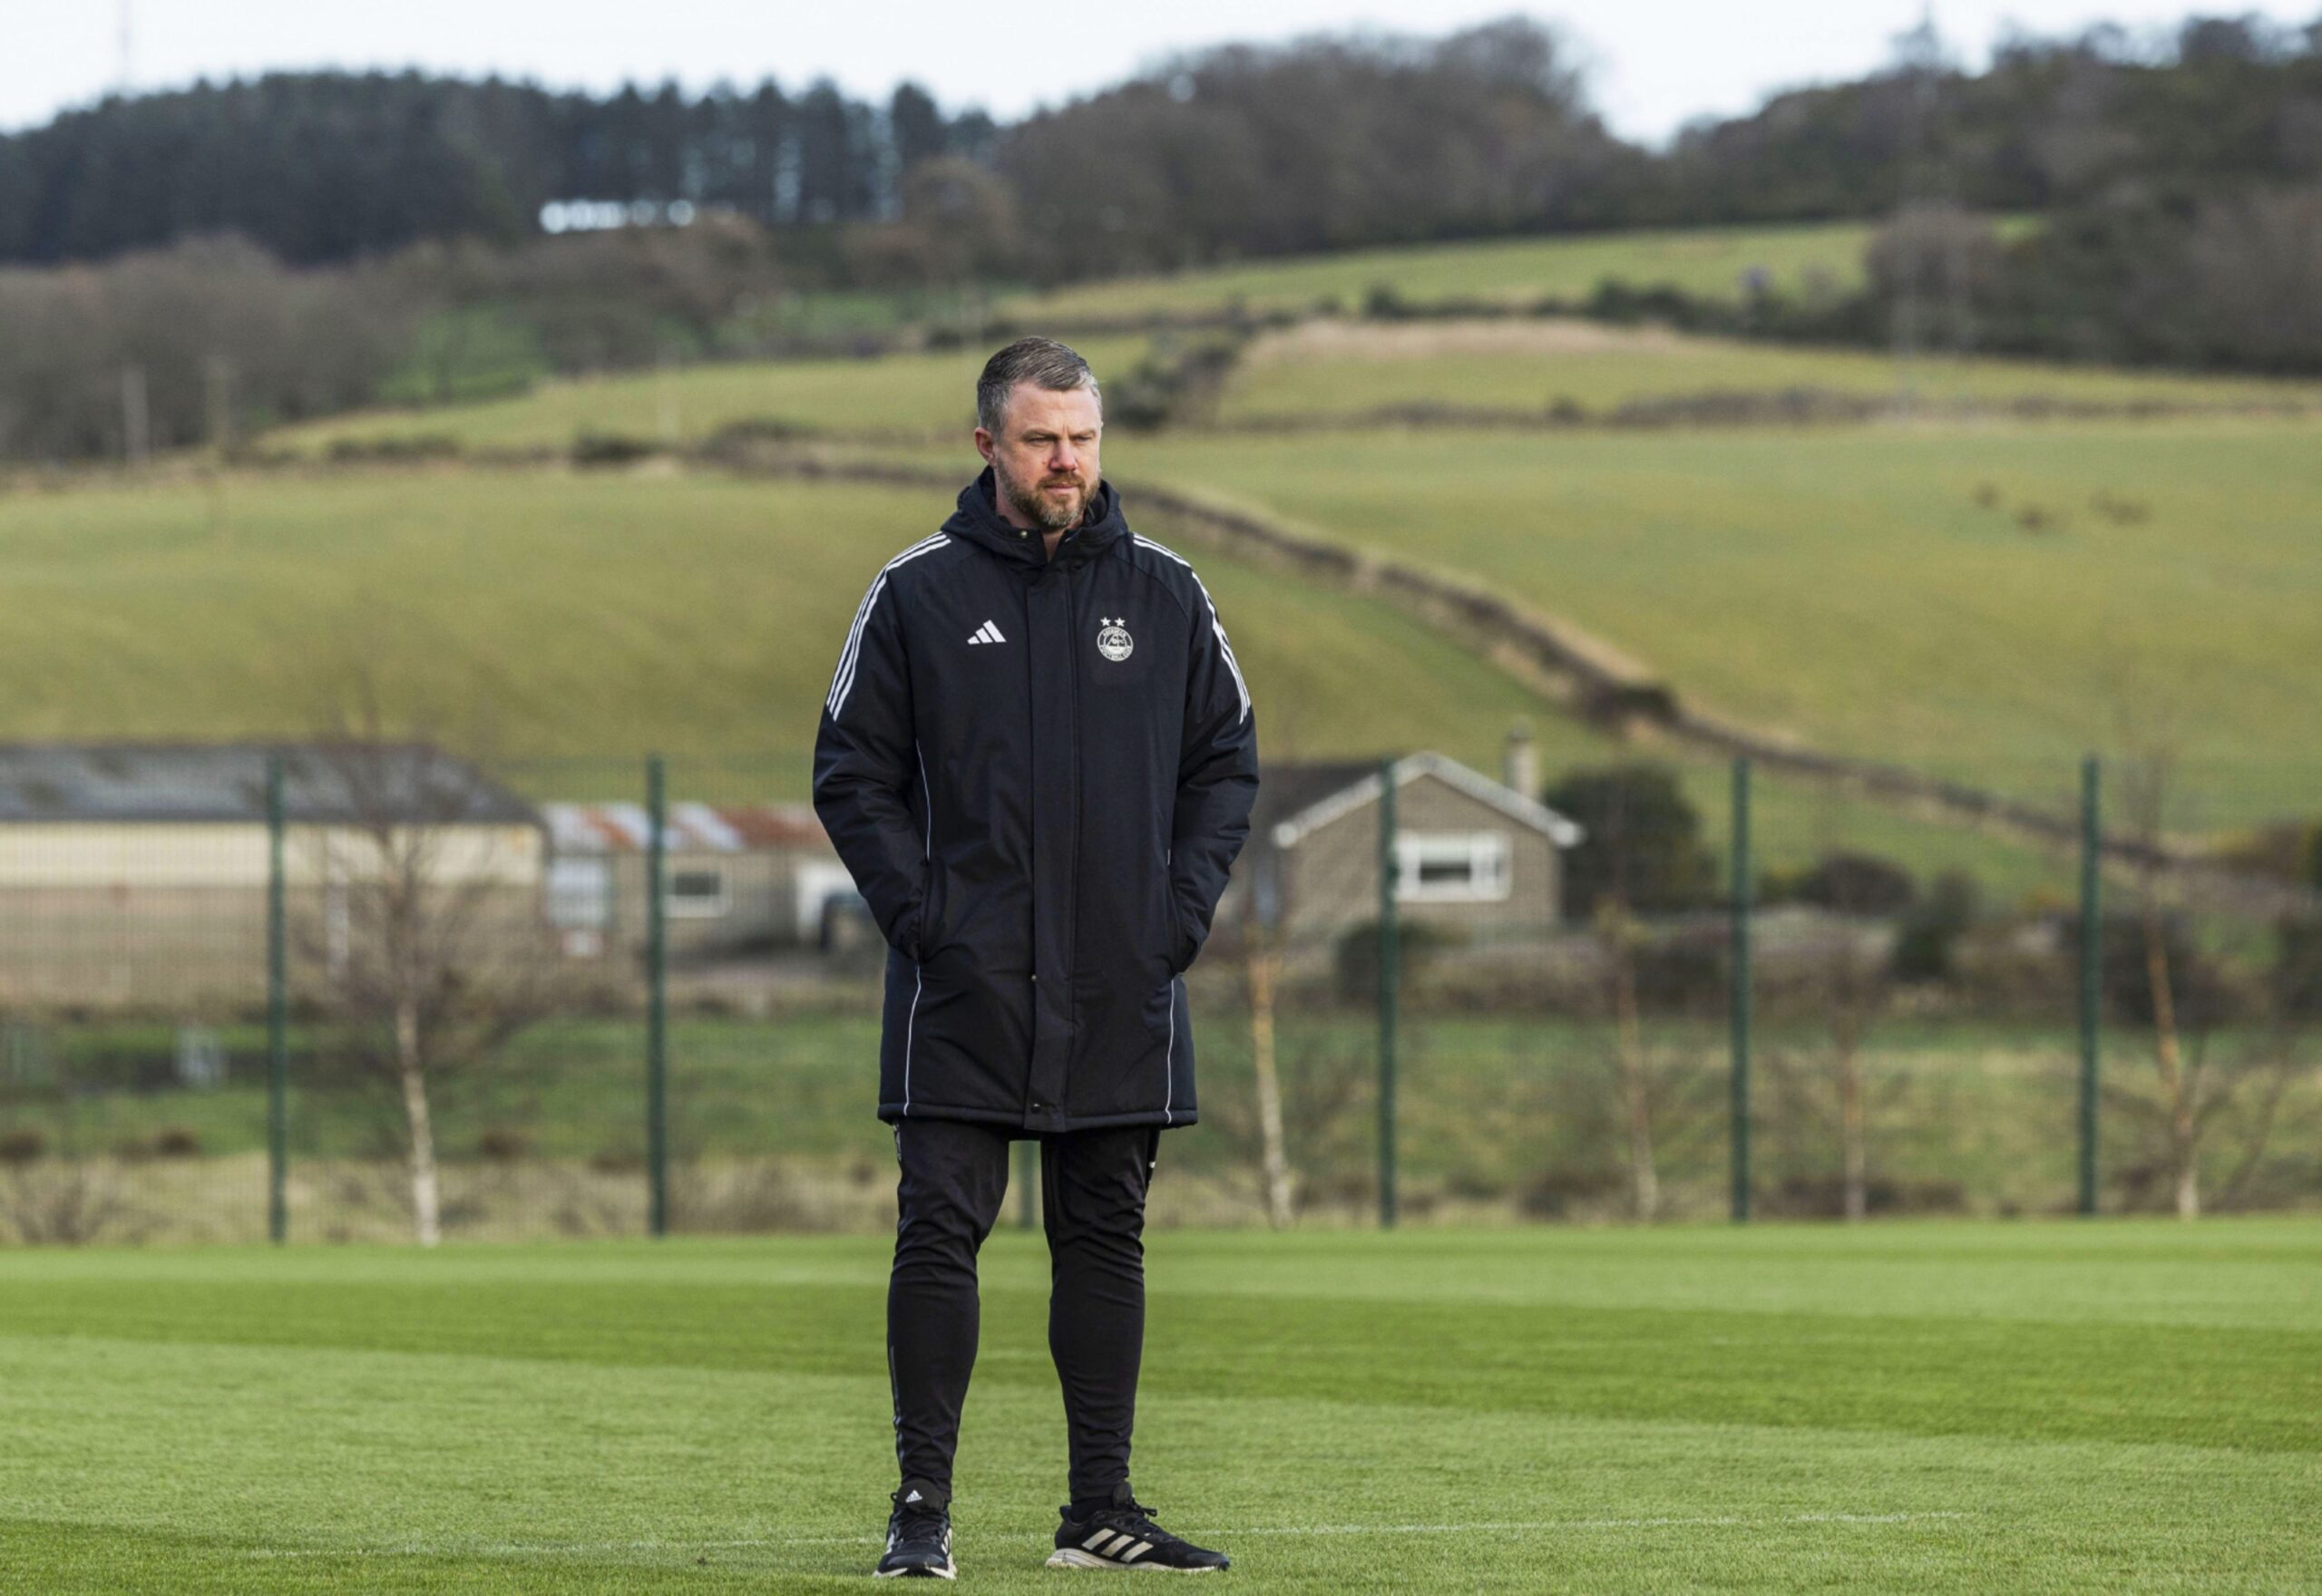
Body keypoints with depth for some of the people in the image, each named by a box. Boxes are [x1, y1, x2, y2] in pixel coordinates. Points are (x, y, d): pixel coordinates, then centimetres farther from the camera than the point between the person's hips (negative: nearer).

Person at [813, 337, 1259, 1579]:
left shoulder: (1164, 595, 7)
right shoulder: (917, 593, 1)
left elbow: (1227, 761, 13)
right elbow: (851, 770, 3)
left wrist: (1183, 904, 0)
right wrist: (915, 907, -9)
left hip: (1122, 990, 3)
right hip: (962, 987, -2)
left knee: (1106, 1241, 7)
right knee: (940, 1233, -5)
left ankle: (1101, 1510, 12)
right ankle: (923, 1508, -1)